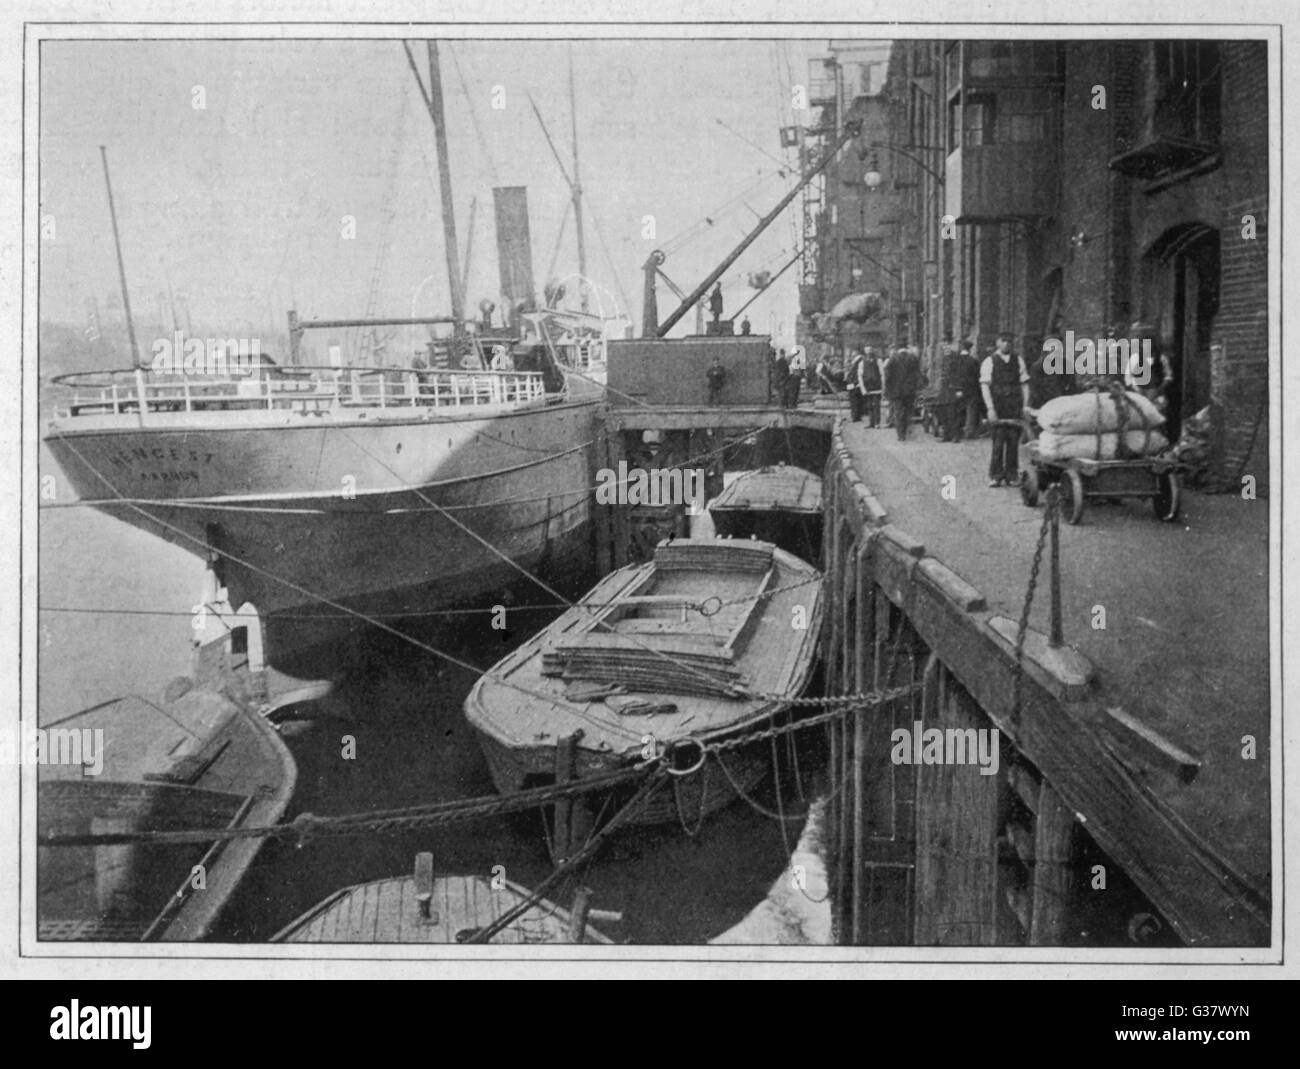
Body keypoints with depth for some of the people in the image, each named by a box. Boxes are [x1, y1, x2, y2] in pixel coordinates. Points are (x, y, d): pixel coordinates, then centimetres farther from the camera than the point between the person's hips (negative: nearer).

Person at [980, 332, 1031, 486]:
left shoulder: (1018, 361, 13)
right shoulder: (989, 362, 3)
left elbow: (1024, 385, 12)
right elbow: (985, 386, -3)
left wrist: (1025, 406, 2)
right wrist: (990, 408, -12)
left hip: (1015, 406, 3)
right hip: (997, 406, -3)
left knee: (1013, 441, 2)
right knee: (998, 441, -7)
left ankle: (1012, 475, 8)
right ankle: (995, 475, 0)